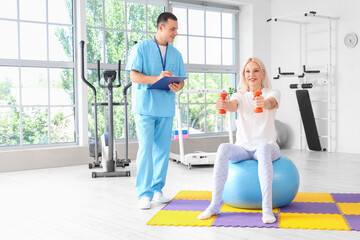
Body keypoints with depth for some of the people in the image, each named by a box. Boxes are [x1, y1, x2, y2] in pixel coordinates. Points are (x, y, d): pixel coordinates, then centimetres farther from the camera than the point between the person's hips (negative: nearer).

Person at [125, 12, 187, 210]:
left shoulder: (176, 54, 14)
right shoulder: (141, 48, -1)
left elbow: (181, 80, 14)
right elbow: (134, 76, -10)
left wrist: (177, 87, -10)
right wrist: (156, 79, -25)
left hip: (166, 108, 5)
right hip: (145, 107, -5)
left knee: (162, 150, 7)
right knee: (146, 149, -8)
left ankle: (157, 190, 18)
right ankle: (144, 194, -3)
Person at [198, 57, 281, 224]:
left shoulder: (272, 93, 2)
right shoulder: (240, 95, 9)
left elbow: (270, 104, -23)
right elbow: (233, 105, -16)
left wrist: (263, 103, -49)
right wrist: (223, 105, -42)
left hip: (267, 147, -2)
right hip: (243, 147, 2)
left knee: (263, 148, -39)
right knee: (223, 149, -31)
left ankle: (267, 208, -41)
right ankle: (214, 205, -29)